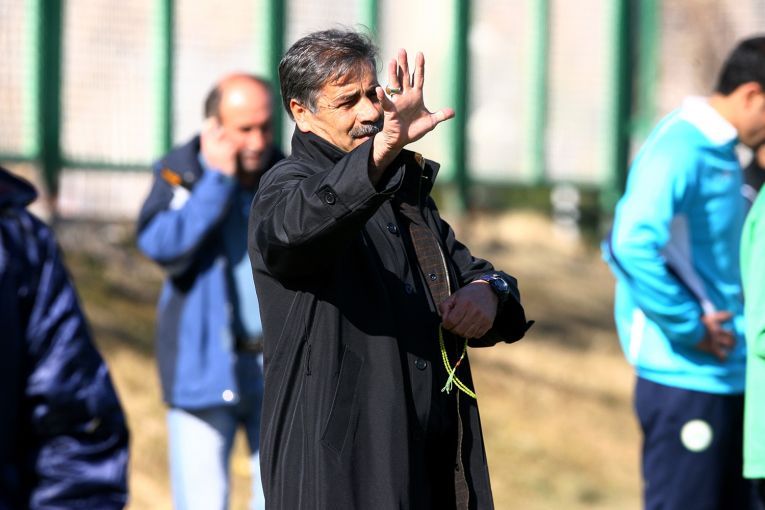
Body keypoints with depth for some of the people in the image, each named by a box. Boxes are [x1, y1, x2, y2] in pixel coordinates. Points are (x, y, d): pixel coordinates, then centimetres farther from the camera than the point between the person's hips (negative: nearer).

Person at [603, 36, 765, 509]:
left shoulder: (721, 153, 15)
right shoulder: (680, 150, -15)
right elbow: (633, 247, -29)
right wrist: (691, 329, -21)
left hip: (726, 377, 10)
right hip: (686, 377, -10)